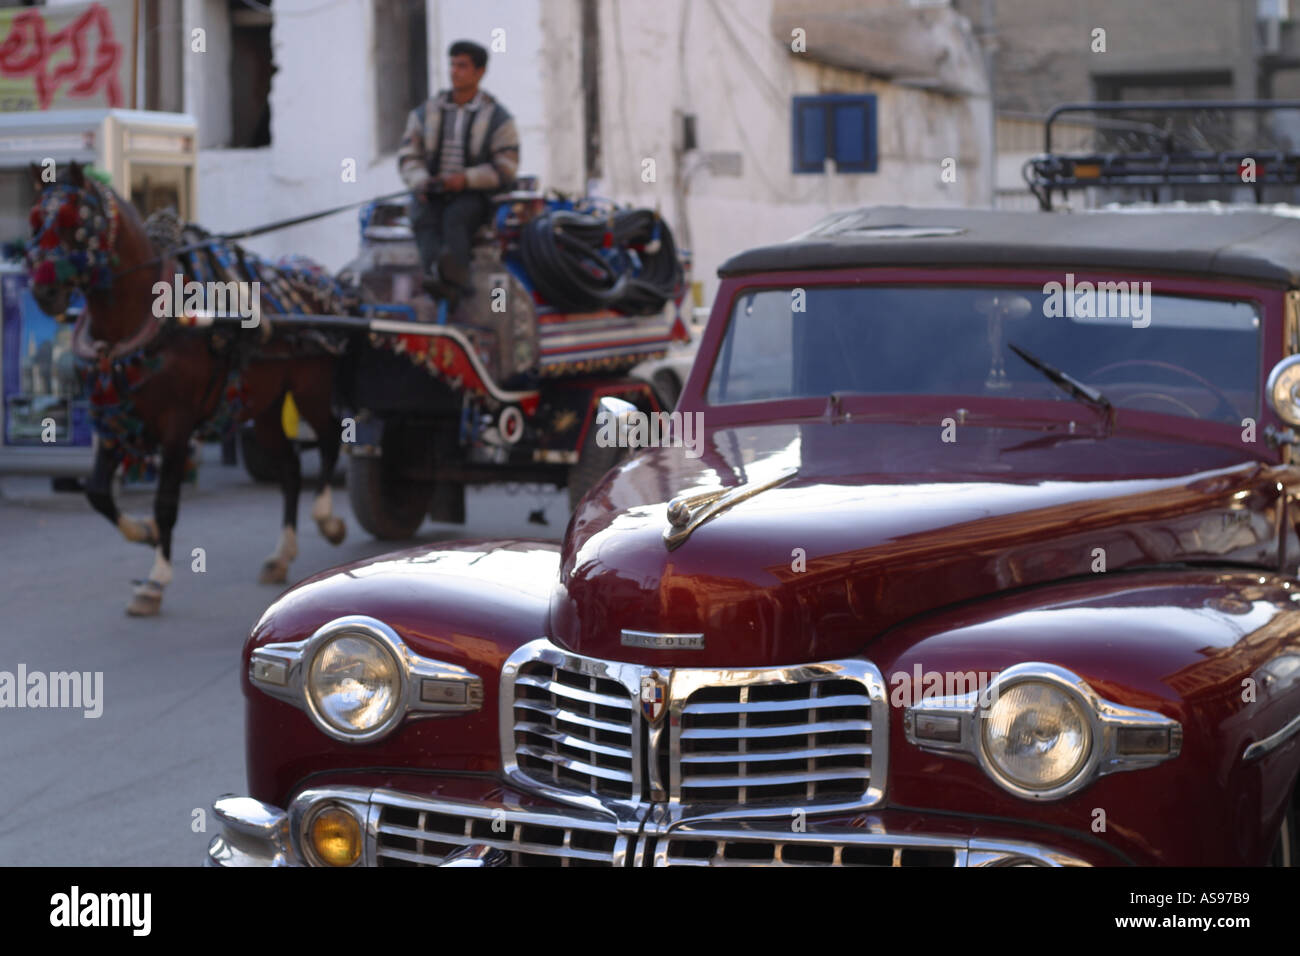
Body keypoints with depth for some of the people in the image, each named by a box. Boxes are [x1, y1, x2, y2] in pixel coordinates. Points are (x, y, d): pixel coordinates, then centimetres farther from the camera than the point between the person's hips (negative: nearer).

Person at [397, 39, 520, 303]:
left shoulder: (497, 118, 7)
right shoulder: (426, 112, 17)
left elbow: (506, 168, -2)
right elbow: (408, 155, 12)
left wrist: (467, 179, -17)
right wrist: (421, 182, -11)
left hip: (472, 195, -2)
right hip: (430, 195, 2)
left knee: (455, 218, -37)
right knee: (425, 222, -33)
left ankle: (453, 270, -68)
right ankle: (435, 275, -62)